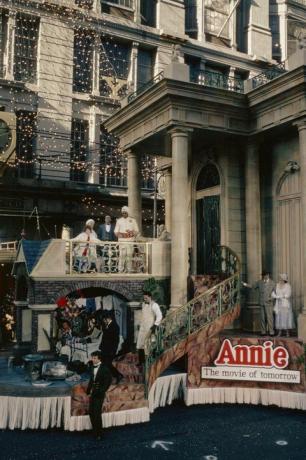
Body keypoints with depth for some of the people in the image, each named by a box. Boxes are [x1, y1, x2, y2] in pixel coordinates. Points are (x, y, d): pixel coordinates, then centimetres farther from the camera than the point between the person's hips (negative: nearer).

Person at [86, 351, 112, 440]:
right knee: (91, 412, 9)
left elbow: (108, 381, -14)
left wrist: (102, 391, -16)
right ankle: (95, 431, 23)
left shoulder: (104, 368, -12)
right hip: (93, 393, 7)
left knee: (97, 413, -6)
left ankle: (99, 434, 5)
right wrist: (88, 390, 7)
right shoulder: (93, 368, 8)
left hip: (99, 394, -7)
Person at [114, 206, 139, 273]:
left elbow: (137, 231, 10)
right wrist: (118, 234, -11)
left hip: (130, 241, 0)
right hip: (122, 241, 0)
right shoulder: (119, 221, 13)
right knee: (122, 255, -7)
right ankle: (120, 270, -4)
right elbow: (116, 231, 11)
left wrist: (132, 232, -11)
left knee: (129, 255, -2)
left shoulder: (132, 220, 10)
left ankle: (129, 270, 4)